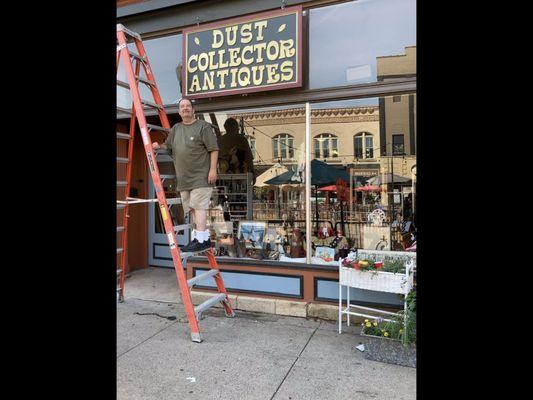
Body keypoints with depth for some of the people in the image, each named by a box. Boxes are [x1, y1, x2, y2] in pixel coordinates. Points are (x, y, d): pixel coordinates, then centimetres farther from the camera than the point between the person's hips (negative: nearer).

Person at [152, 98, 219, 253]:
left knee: (198, 206, -12)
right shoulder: (176, 128, 17)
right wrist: (159, 146, 4)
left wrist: (213, 169, -14)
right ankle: (205, 238, 18)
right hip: (183, 177, 7)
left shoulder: (203, 126, -2)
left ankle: (200, 240, -9)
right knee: (192, 208, 9)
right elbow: (168, 145, 26)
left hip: (201, 176, -7)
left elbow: (213, 149, -7)